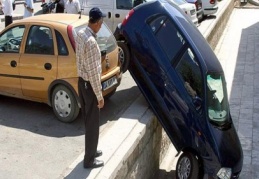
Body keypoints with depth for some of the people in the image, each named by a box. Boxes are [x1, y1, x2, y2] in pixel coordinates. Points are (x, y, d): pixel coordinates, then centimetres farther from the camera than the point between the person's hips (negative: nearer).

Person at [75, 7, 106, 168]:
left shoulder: (80, 34, 1)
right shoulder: (91, 42, -28)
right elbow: (93, 72, -25)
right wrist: (100, 96, -19)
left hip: (82, 81, 9)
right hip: (89, 85, -9)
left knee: (88, 120, 22)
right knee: (93, 124, 5)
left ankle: (91, 150, 39)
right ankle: (89, 160, 18)